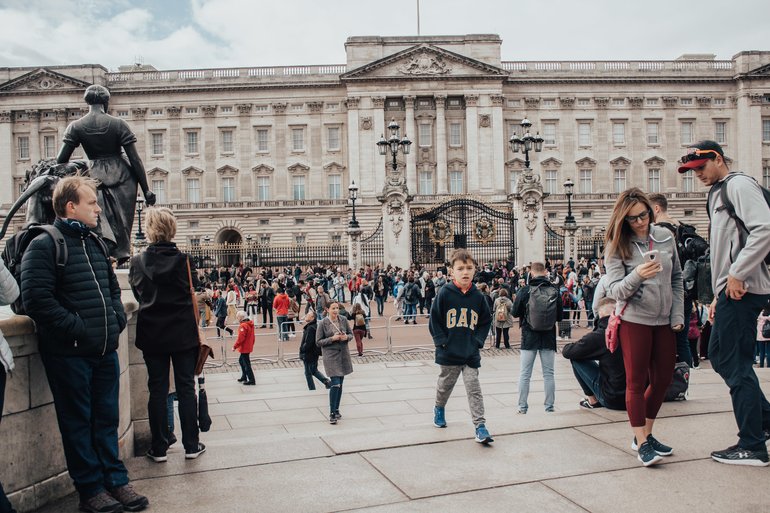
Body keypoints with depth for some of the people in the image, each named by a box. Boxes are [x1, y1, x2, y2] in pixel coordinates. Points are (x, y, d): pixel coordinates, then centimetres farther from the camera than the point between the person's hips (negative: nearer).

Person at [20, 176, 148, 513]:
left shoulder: (94, 242, 15)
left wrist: (117, 319, 7)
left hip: (105, 351, 7)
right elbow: (36, 298, -20)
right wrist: (77, 329, -20)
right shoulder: (44, 245, -10)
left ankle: (116, 481, 25)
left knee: (107, 419, 14)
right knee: (78, 422, 6)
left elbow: (113, 288, 23)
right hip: (69, 354, -7)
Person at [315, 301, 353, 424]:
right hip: (330, 356, -5)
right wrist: (332, 338, -18)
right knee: (335, 384, -13)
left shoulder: (343, 320, 2)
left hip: (343, 354, 5)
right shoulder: (323, 323, -9)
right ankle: (332, 414, -4)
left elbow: (351, 334, 13)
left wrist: (346, 337, -10)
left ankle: (336, 410, 27)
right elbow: (318, 342, -6)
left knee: (340, 384, 12)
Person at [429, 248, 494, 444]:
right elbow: (434, 319, -5)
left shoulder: (478, 296, -2)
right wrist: (441, 341, -10)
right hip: (448, 353, -1)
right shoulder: (445, 293, -10)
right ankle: (439, 408, 47)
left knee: (474, 388, -3)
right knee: (445, 385, 19)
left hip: (471, 354, 1)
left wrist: (478, 340, -1)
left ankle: (480, 426, 0)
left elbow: (486, 321, 9)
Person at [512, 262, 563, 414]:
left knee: (525, 374, 7)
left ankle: (522, 406, 9)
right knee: (548, 373, 11)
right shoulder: (554, 290, -5)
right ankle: (549, 405, 14)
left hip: (529, 338, -1)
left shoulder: (525, 291, -11)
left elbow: (515, 313, -4)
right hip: (549, 338, 2)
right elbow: (560, 316, 2)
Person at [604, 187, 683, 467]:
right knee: (637, 381, 0)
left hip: (664, 320, 5)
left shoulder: (666, 236, 2)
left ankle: (645, 434, 27)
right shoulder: (617, 246, -9)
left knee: (663, 379, 11)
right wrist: (637, 276, -33)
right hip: (634, 320, -5)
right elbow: (614, 290, -15)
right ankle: (642, 443, 6)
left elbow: (677, 279, 11)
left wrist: (678, 315, 6)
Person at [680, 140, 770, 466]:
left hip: (741, 290, -10)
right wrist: (717, 295, 20)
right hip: (730, 291, 10)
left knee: (735, 365, -5)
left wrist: (736, 275, -21)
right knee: (720, 357, 14)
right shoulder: (717, 194, 23)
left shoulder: (738, 184, -6)